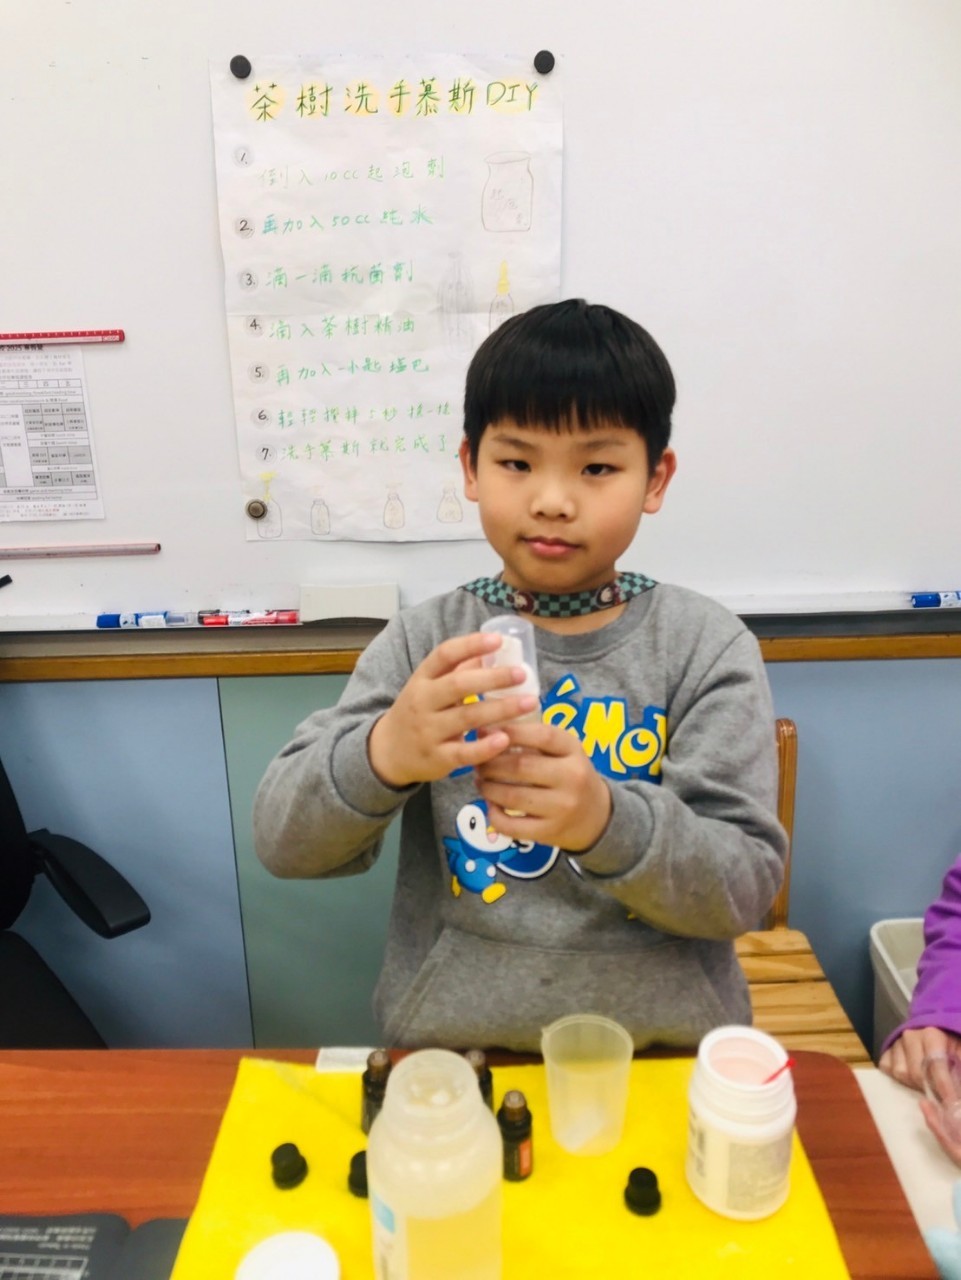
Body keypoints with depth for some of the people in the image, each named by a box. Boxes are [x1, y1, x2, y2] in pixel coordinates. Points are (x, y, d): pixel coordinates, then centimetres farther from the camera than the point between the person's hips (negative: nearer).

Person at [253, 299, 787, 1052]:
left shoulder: (709, 648, -4)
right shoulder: (422, 642, -2)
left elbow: (746, 884, -8)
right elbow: (285, 840, -7)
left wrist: (606, 819, -27)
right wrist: (384, 755, -28)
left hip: (663, 1057, 0)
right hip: (452, 1055, 1)